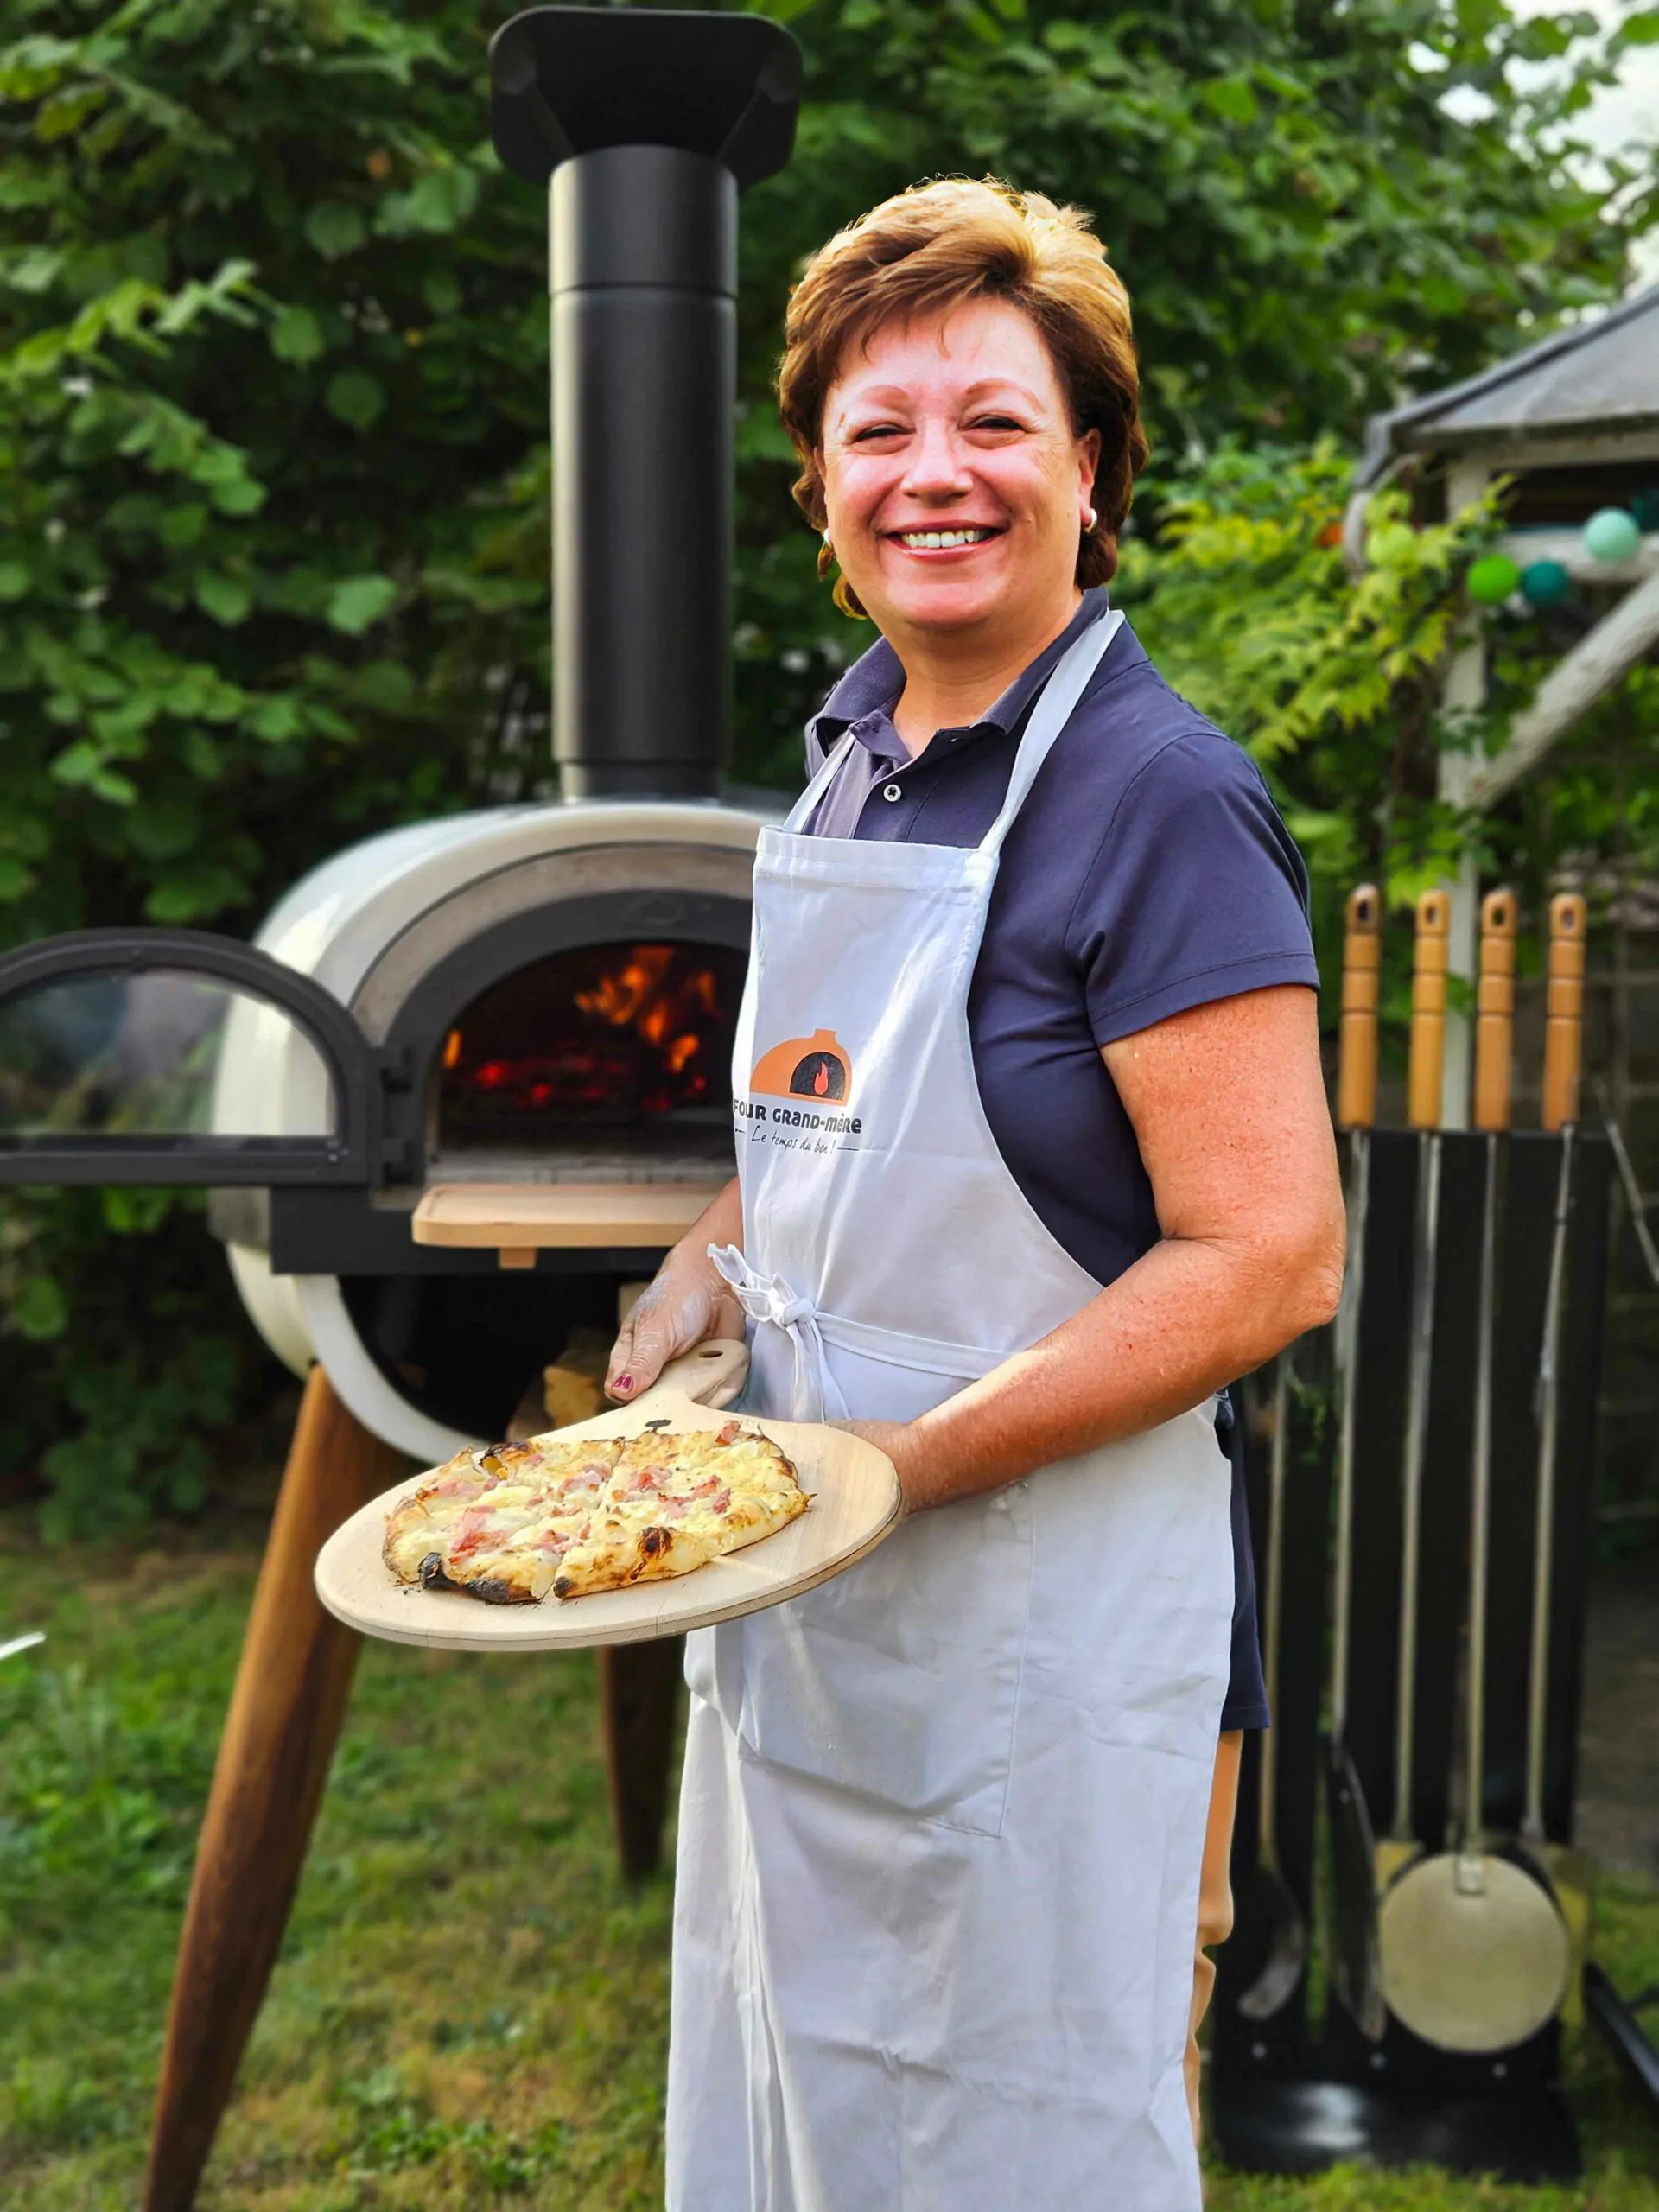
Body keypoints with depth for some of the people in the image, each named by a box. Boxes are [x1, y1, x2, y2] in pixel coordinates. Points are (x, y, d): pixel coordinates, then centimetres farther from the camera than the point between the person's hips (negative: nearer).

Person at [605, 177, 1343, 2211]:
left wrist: (905, 1464, -22)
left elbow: (1272, 1263, -21)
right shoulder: (853, 748, 7)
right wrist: (707, 1270, 0)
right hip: (793, 1585, 8)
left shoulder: (1159, 795, -17)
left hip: (1044, 1603, -7)